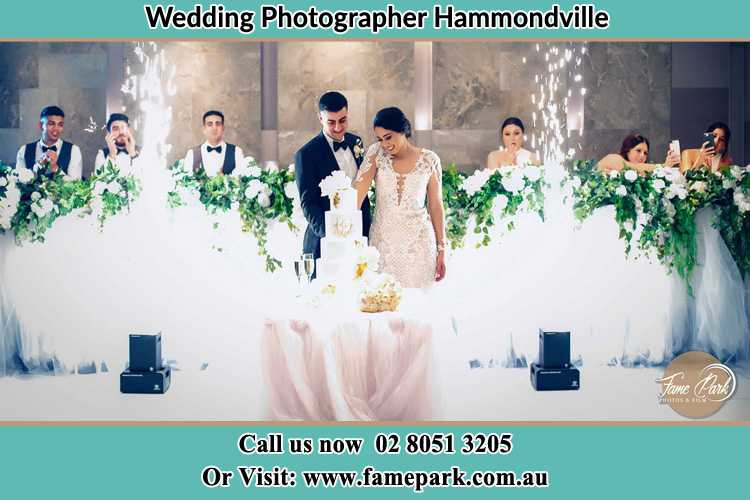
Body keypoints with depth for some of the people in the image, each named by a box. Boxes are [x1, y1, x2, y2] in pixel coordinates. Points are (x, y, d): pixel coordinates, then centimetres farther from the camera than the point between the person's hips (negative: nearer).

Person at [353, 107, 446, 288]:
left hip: (418, 244, -1)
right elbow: (359, 189, -12)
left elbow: (436, 205, 4)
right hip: (383, 243, 1)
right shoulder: (376, 153, -1)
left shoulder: (429, 160, -1)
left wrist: (441, 249, 4)